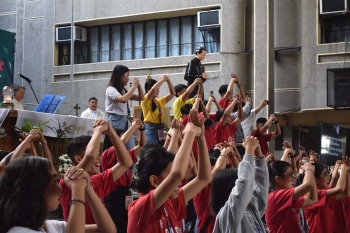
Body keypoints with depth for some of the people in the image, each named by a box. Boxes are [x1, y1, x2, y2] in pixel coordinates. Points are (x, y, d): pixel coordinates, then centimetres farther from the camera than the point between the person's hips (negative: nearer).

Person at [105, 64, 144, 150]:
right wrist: (133, 86, -15)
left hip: (126, 121, 8)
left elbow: (141, 98, 21)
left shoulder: (124, 90, 16)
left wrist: (138, 85, 7)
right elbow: (123, 99, -26)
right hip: (116, 121, -8)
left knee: (132, 149, 4)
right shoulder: (111, 89, -8)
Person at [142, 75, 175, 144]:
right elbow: (153, 89, -23)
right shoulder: (145, 100, -5)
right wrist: (162, 79, -10)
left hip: (160, 129, 8)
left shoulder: (160, 101, 17)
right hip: (151, 129, -8)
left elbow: (172, 93, 18)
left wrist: (168, 80, 6)